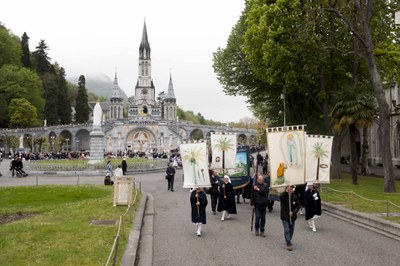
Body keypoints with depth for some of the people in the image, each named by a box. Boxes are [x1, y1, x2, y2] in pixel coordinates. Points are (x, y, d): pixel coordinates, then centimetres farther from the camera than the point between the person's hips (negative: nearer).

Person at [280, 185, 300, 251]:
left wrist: (293, 212, -16)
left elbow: (298, 206, -1)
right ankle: (289, 244, -7)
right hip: (285, 216, -3)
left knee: (291, 230, 15)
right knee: (286, 230, -10)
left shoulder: (294, 197, -4)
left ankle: (288, 241, 36)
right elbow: (280, 197, -34)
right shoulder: (284, 196, -9)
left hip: (292, 216, 3)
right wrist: (286, 191, -40)